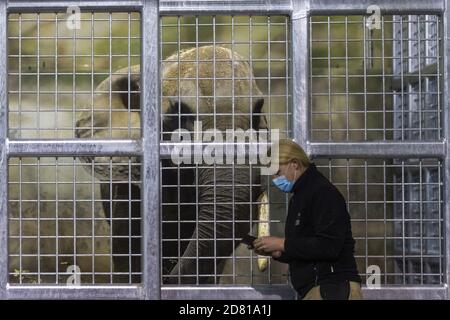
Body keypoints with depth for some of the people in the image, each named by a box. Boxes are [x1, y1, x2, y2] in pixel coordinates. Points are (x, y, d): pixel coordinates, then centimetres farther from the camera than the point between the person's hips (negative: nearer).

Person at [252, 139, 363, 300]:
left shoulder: (323, 192, -10)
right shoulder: (299, 196, 20)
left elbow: (329, 247, -21)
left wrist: (283, 244, -15)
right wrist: (277, 252, 6)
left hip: (332, 290, -9)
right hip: (311, 290, 9)